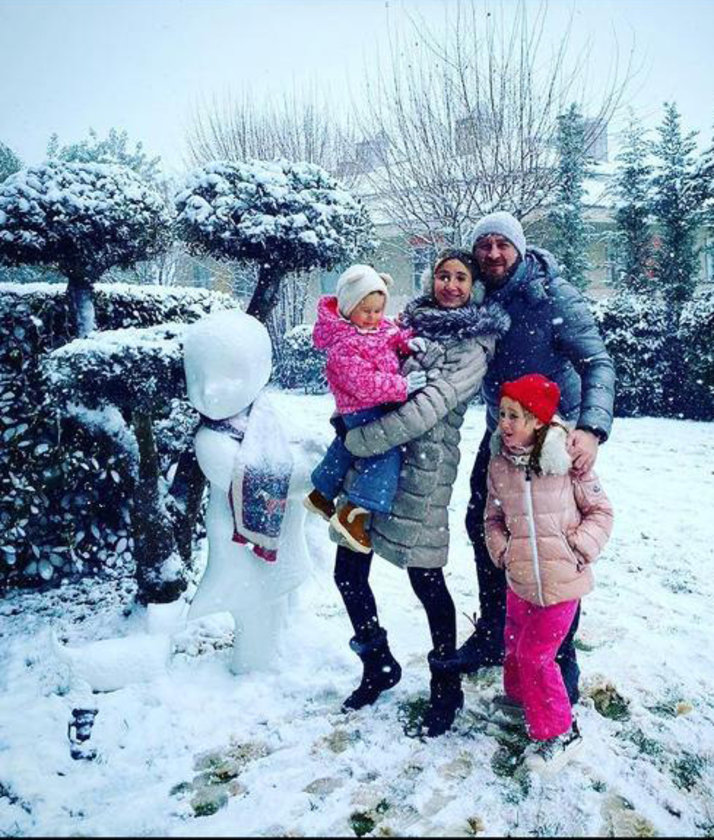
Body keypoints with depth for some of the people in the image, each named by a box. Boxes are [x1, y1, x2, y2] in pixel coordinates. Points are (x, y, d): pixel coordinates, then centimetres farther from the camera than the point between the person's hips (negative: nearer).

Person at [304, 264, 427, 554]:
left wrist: (406, 341, -2)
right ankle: (353, 514, -22)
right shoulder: (344, 345, -24)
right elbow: (364, 383, -30)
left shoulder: (381, 325, 4)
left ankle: (321, 493, 45)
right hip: (364, 410, -10)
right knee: (386, 453, -20)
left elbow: (393, 336, 21)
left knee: (347, 446, 24)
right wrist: (403, 385, -31)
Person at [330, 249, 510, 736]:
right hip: (369, 461, 6)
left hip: (422, 469, -5)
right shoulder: (411, 323, 16)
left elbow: (431, 405, -15)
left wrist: (359, 441, -17)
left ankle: (447, 685, 25)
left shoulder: (475, 346, -2)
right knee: (348, 572, 7)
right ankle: (379, 665, 31)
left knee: (426, 579, 2)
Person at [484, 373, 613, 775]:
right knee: (514, 646, 20)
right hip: (520, 579, 5)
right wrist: (501, 549, -4)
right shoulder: (499, 463, -4)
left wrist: (580, 549, -15)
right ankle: (519, 696, 50)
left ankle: (559, 732, 24)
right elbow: (494, 516, 10)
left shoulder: (568, 459, -15)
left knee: (536, 654, 2)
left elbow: (601, 511, -5)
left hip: (563, 580, -4)